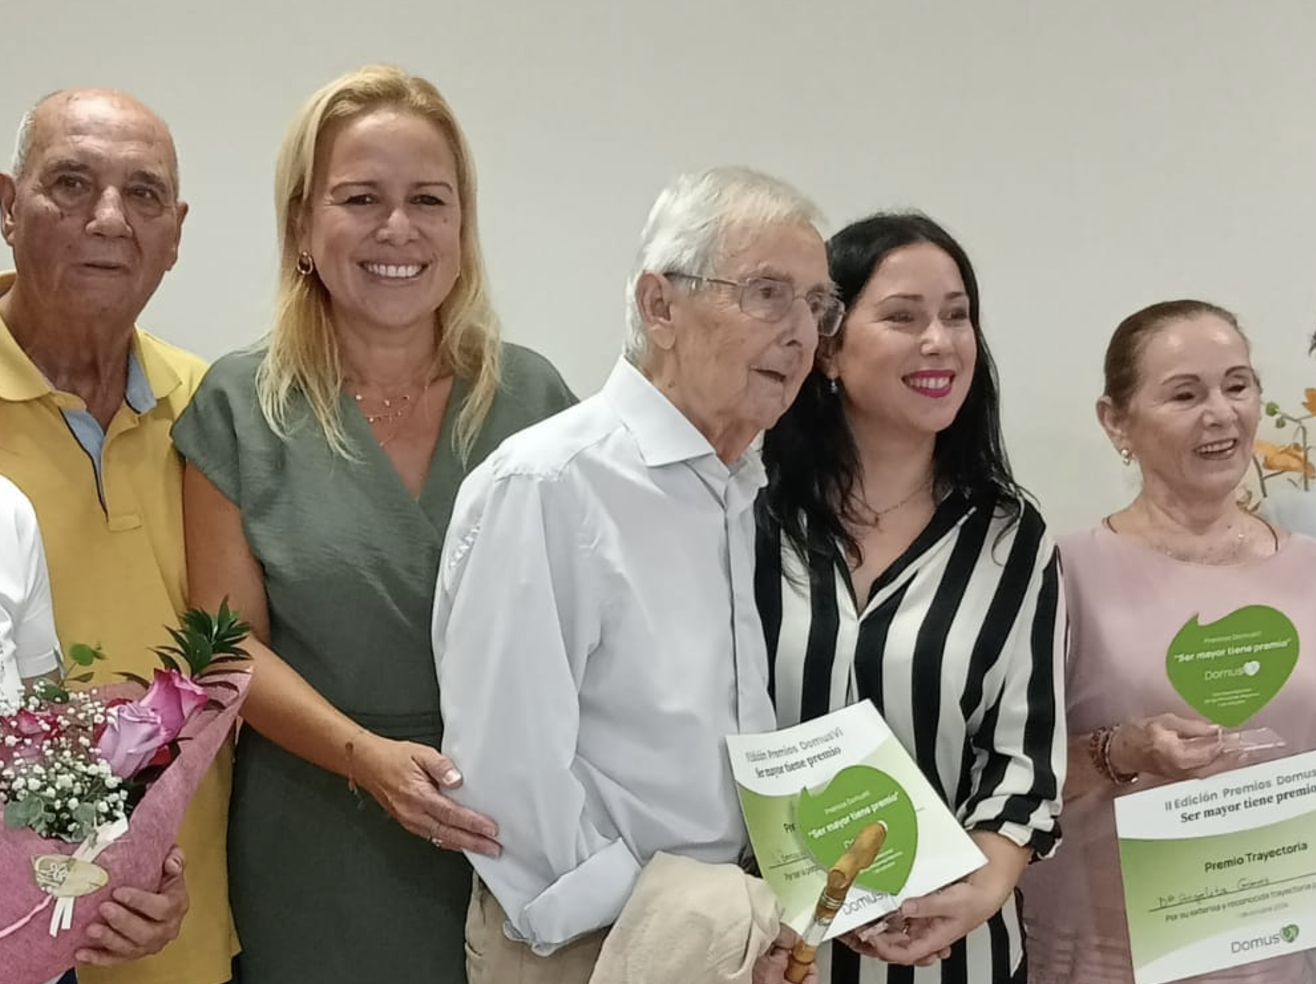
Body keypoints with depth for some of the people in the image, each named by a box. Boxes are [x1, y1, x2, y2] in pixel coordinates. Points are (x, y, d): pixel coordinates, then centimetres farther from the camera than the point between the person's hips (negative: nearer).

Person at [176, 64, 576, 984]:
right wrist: (366, 755, -18)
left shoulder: (532, 394, 2)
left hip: (512, 831, 2)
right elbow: (231, 640, -5)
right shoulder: (238, 406, -3)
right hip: (318, 846, -1)